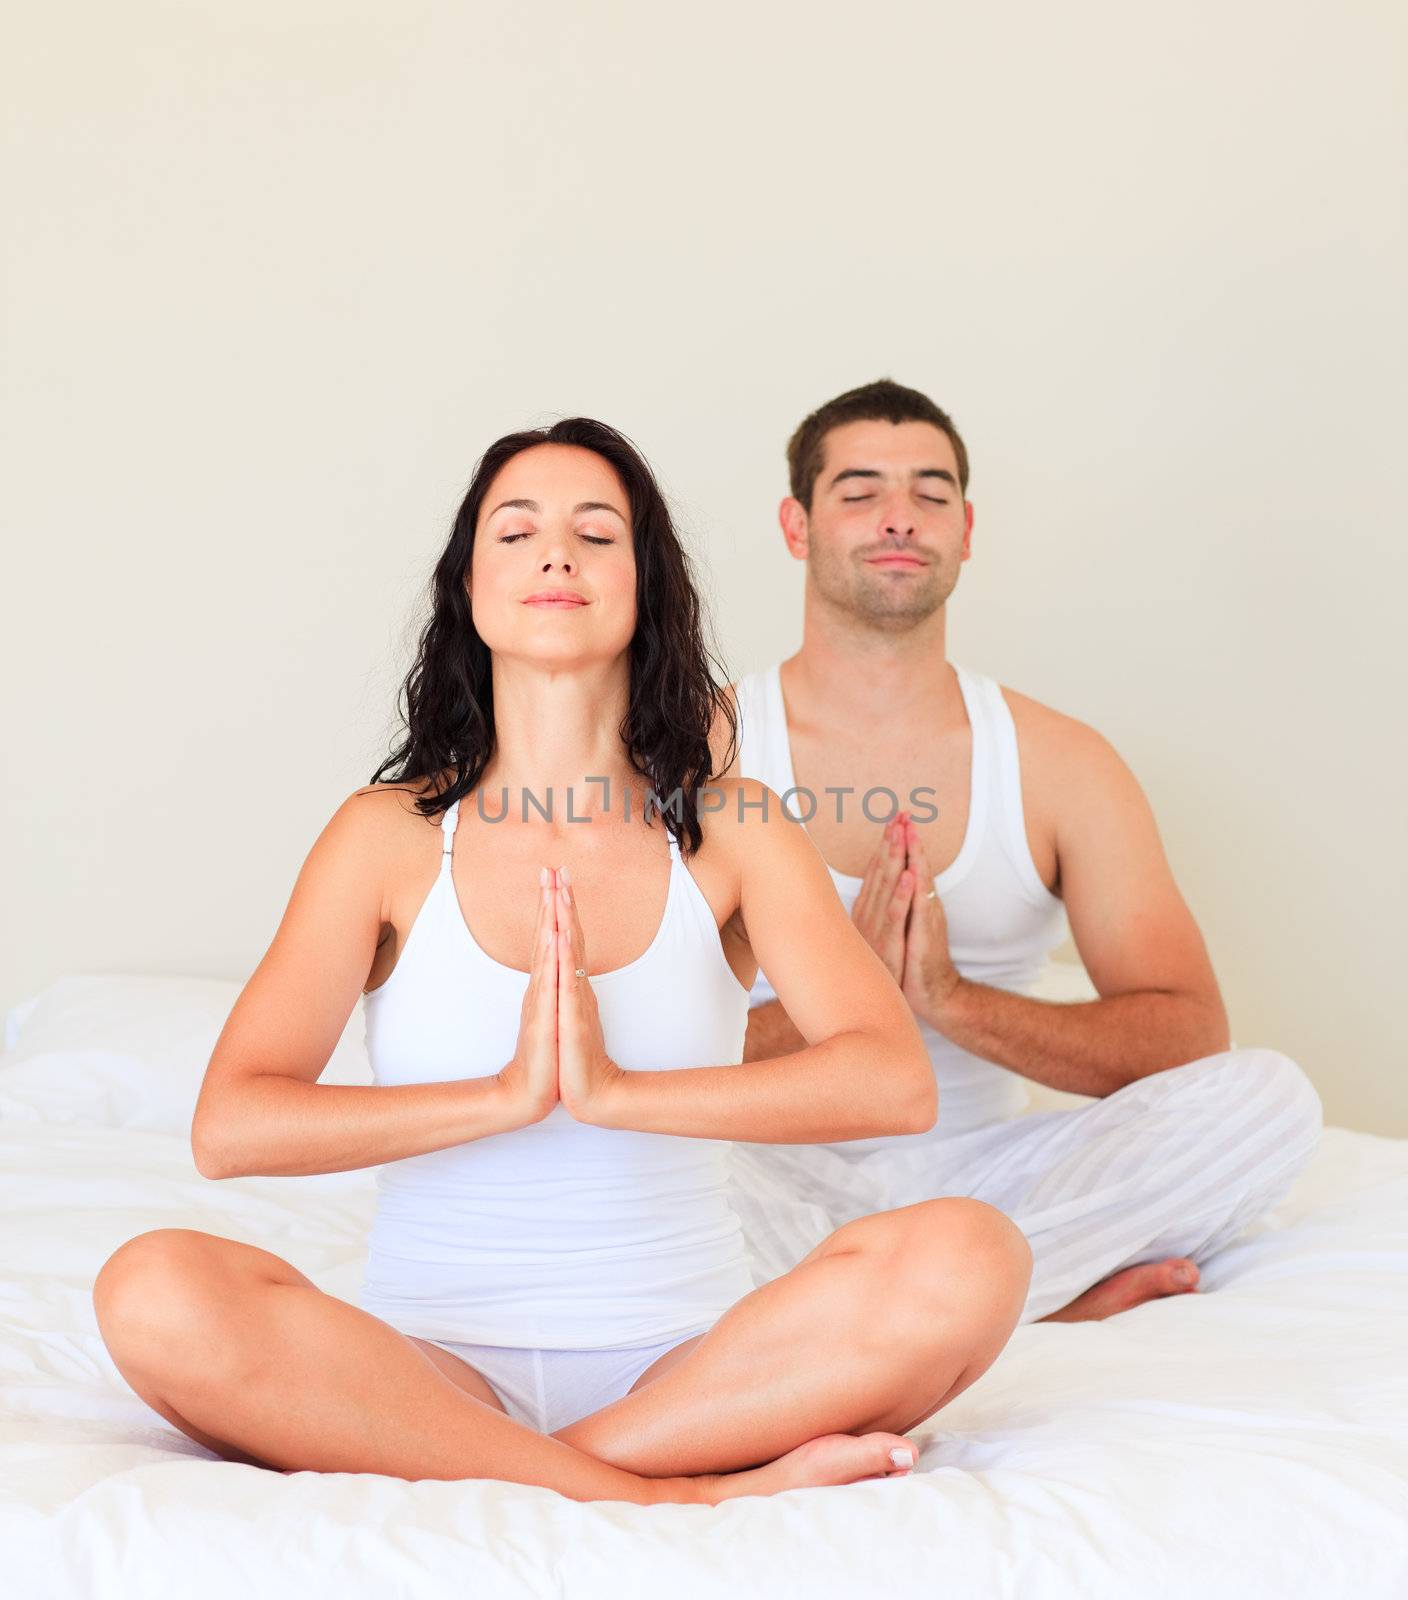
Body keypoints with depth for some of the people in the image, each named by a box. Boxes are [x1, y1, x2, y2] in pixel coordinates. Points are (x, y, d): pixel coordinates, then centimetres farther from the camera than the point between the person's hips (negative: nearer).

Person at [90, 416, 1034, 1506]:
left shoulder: (729, 829, 4)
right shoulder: (391, 834, 4)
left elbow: (897, 1082, -11)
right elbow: (230, 1127, -8)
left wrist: (616, 1091, -20)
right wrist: (505, 1096, -17)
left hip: (686, 1363, 1)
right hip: (437, 1365, 0)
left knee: (970, 1257, -27)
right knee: (156, 1290, -29)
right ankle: (678, 1496, -25)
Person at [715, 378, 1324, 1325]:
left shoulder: (1060, 764, 5)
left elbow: (1189, 1035, -4)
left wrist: (954, 1000, -18)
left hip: (980, 1173, 2)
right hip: (781, 1181, -1)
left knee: (1271, 1099, -19)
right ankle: (1053, 1297, -24)